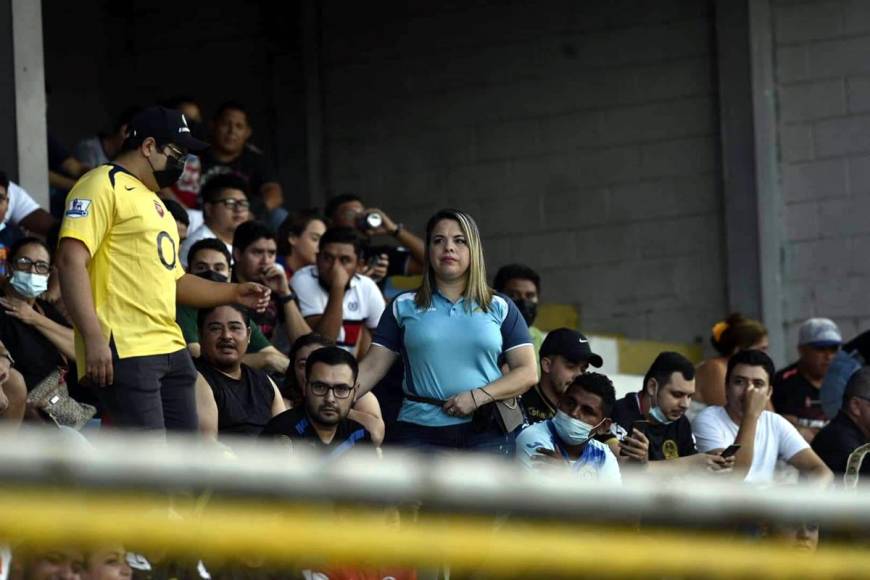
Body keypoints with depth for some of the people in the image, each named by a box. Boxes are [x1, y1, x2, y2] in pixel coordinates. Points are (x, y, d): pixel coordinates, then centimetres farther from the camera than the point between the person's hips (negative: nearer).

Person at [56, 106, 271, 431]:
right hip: (124, 353, -10)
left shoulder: (153, 202, 26)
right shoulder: (103, 185, -5)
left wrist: (234, 293, 21)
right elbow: (71, 261, -16)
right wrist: (94, 338, -24)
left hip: (170, 349, 10)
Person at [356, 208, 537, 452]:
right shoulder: (404, 306, 11)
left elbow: (528, 372, 6)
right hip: (420, 434, 0)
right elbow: (371, 368, 7)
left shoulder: (500, 308, 11)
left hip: (486, 433, 0)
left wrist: (479, 396, -9)